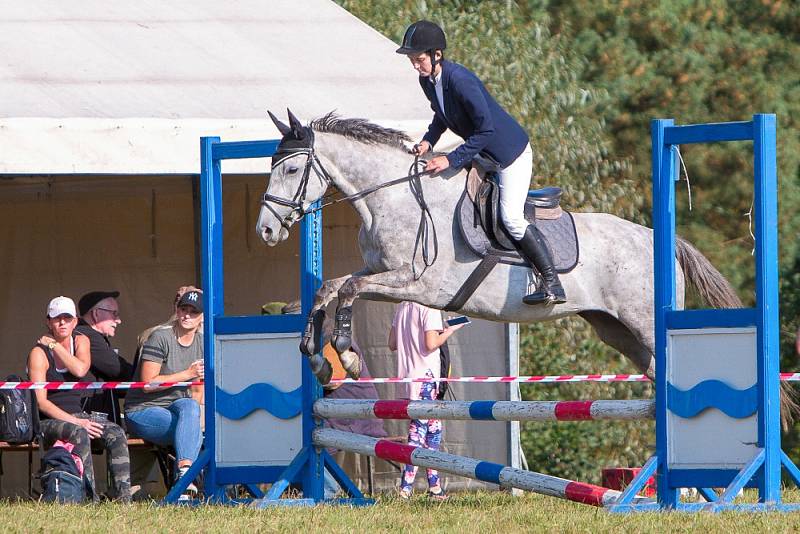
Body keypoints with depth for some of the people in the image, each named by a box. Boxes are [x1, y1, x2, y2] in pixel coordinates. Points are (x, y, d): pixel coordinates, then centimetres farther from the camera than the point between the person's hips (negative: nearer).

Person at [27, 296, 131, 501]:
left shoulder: (81, 341, 10)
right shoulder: (39, 352, -6)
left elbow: (80, 369, -13)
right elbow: (41, 401, -14)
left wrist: (55, 345, -8)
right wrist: (75, 422, -22)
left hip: (77, 414, 5)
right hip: (49, 421, -5)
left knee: (116, 433, -23)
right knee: (79, 434, -37)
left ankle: (123, 497, -33)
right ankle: (90, 498, -41)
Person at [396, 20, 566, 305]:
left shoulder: (460, 80, -29)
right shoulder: (427, 81, -2)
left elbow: (485, 129, -29)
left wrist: (452, 160, -29)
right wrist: (428, 141, -3)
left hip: (511, 151, -10)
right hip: (483, 153, 10)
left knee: (511, 217, -17)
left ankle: (552, 283, -13)